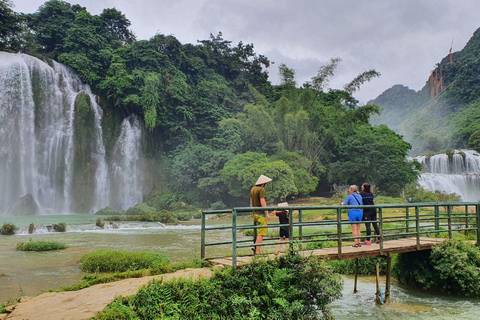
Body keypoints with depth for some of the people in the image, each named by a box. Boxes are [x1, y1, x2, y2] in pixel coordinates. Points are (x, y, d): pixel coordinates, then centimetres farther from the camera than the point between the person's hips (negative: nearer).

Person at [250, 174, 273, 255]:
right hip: (260, 213, -9)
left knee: (265, 230, 18)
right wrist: (267, 213, -17)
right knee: (261, 232, -5)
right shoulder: (261, 189, -14)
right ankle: (257, 251, -5)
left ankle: (255, 247, 11)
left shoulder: (253, 189, 13)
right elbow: (262, 202, -20)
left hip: (254, 213, 9)